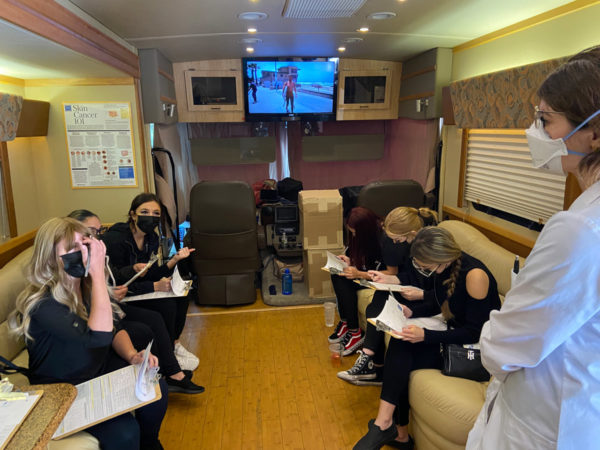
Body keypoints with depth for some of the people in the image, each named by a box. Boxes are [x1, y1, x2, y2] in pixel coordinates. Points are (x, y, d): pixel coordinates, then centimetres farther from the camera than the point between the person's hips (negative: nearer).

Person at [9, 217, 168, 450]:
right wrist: (98, 272, -38)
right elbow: (98, 335, -38)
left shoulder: (85, 285, -4)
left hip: (101, 370, 6)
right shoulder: (42, 303, -26)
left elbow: (115, 329, 4)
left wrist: (133, 355, -17)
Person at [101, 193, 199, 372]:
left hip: (136, 288, 8)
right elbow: (117, 283, -26)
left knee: (181, 294, -7)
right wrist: (155, 287, -32)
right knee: (165, 304, -24)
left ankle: (174, 343, 8)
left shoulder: (151, 238, -1)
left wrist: (174, 260, -18)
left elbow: (150, 275, -3)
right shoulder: (116, 239, -24)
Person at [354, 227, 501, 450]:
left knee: (402, 355, -22)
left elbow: (474, 332, -23)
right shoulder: (443, 269, -4)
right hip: (452, 331, 7)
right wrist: (411, 311, -4)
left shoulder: (474, 275, -26)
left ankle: (385, 424, -10)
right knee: (400, 344, -17)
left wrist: (426, 335, -29)